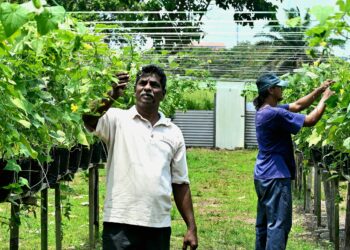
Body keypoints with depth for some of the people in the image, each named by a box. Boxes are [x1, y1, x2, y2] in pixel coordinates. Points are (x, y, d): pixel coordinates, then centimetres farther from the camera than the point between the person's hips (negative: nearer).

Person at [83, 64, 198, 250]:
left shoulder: (174, 133, 12)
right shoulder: (118, 120, 2)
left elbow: (180, 183, 13)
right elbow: (89, 121, -19)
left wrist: (191, 227, 7)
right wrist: (110, 97, -36)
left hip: (160, 226, 4)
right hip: (120, 223, -3)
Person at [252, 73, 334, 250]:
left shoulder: (265, 111, 10)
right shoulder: (274, 114, -20)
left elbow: (297, 106, 17)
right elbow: (310, 121, -17)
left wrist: (319, 90, 12)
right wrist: (324, 99, -3)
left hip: (263, 176, 10)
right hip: (275, 177, -10)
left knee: (264, 224, 13)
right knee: (278, 225, -9)